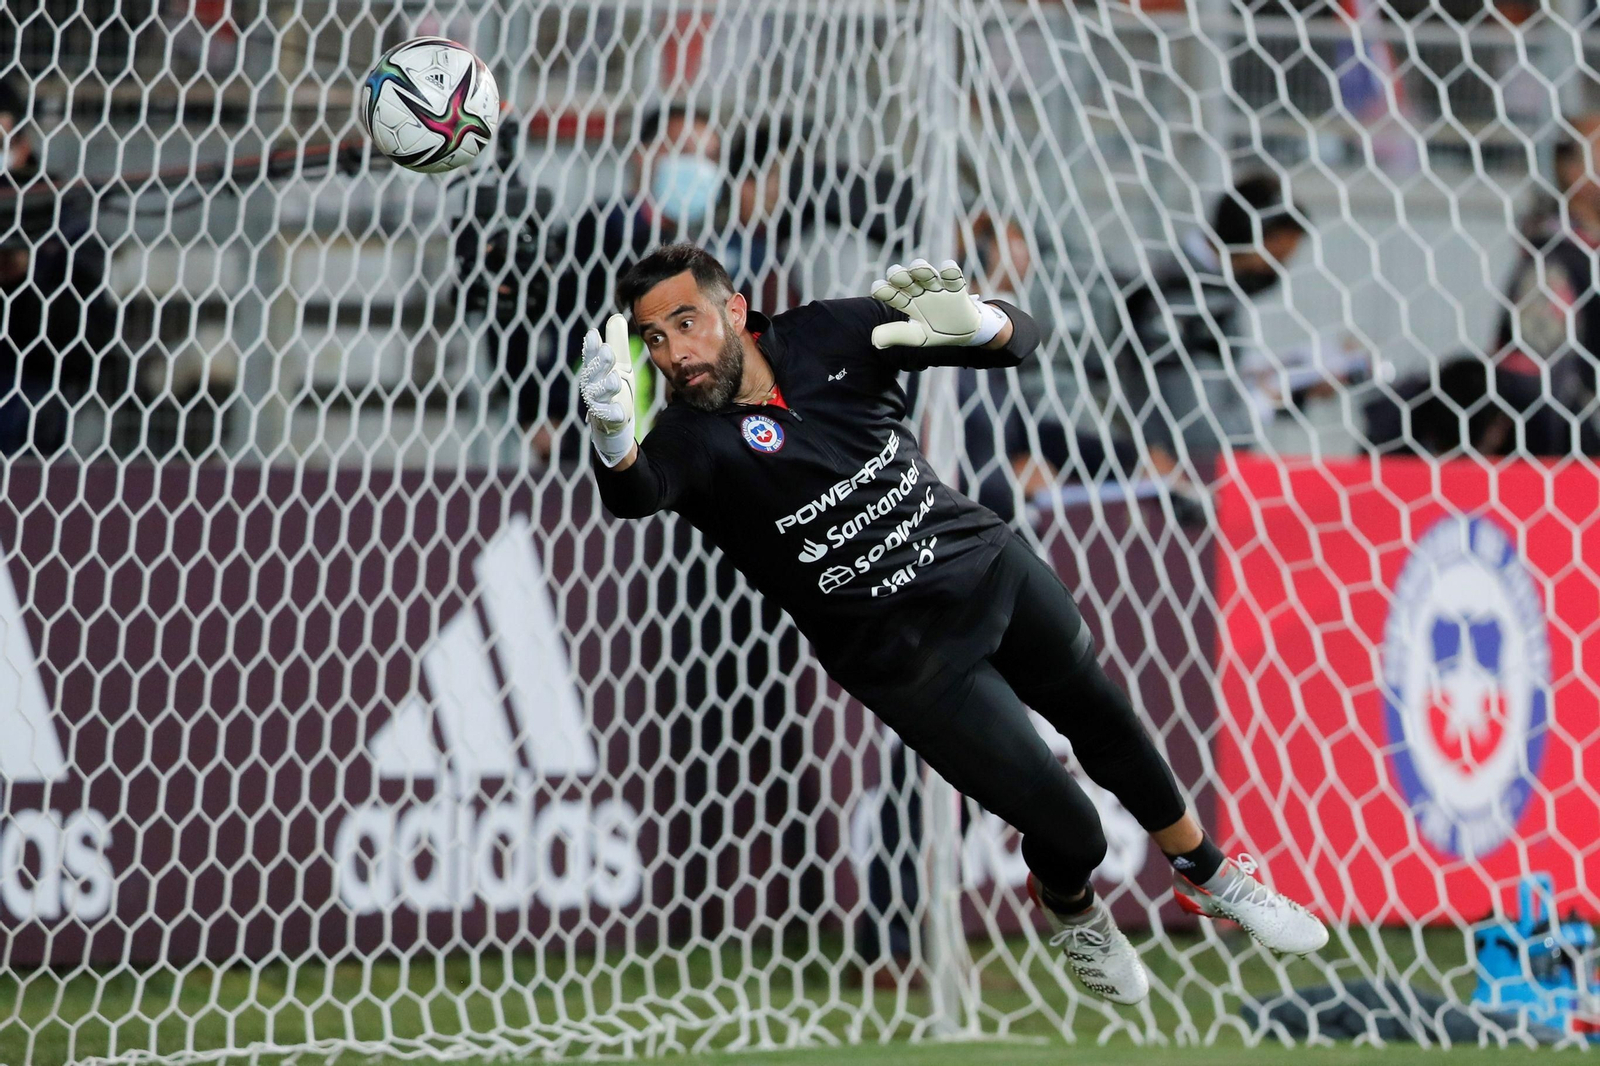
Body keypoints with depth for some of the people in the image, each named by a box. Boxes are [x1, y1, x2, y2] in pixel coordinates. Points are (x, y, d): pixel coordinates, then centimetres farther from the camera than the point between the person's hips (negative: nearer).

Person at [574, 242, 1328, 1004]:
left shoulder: (825, 338, -7)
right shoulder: (694, 438, -17)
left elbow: (1018, 340, -5)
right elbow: (637, 492, -42)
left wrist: (969, 323, -29)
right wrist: (612, 440, -65)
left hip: (991, 566, 4)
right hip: (906, 653, -4)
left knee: (1106, 725, 21)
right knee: (1070, 832, -3)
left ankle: (1208, 877, 47)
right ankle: (1069, 909, 33)